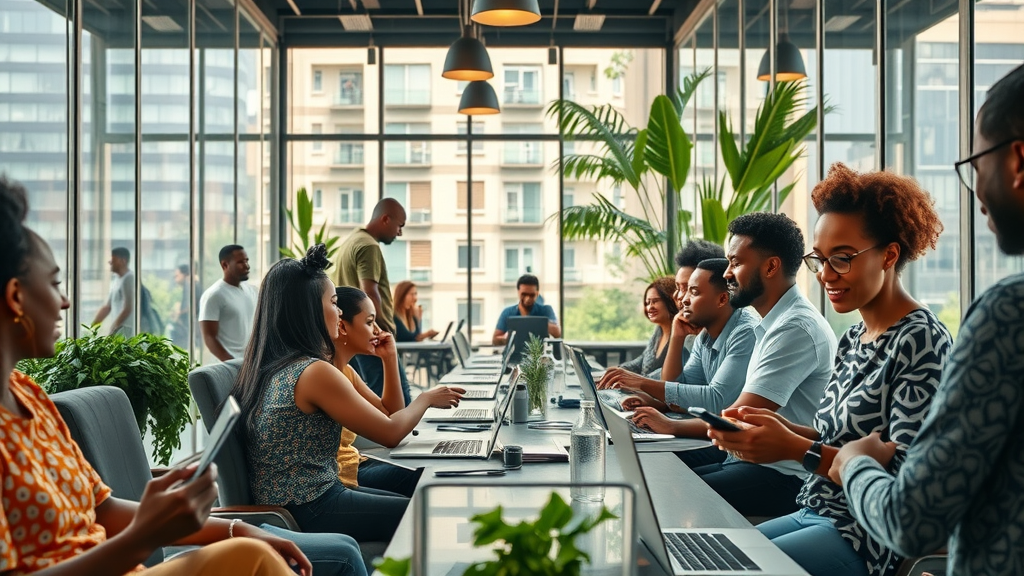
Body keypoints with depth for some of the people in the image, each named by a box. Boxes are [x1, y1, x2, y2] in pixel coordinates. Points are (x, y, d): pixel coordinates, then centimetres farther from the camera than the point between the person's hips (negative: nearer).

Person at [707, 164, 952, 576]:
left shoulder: (920, 341, -15)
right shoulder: (854, 339, 11)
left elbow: (904, 473, -20)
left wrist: (796, 449, -25)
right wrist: (781, 428, -2)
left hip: (867, 537, -8)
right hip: (815, 512, 8)